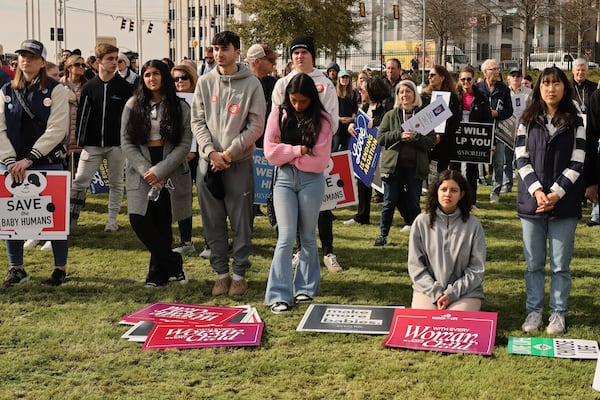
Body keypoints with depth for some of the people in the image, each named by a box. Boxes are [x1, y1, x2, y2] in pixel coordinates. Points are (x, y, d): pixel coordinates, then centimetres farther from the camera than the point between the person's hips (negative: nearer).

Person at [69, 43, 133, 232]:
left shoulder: (125, 88, 0)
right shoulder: (89, 87, 5)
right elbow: (82, 115, 6)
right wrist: (80, 141, 2)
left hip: (117, 144, -1)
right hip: (92, 144, 1)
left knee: (116, 183, 8)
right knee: (79, 181, -2)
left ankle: (112, 220, 19)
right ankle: (70, 221, 3)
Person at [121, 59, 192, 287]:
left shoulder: (180, 107, 1)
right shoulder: (133, 106, 7)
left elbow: (185, 144, -5)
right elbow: (126, 142, 2)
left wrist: (159, 170, -14)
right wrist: (145, 170, -11)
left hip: (169, 173, -2)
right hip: (141, 173, 2)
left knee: (162, 224, 1)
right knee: (140, 221, -9)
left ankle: (158, 274, 15)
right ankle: (174, 263, 5)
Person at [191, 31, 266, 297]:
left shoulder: (251, 84, -1)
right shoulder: (205, 82, 7)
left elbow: (256, 125, -5)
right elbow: (197, 121, 5)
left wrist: (229, 153, -12)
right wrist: (211, 152, -9)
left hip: (239, 162, -3)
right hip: (209, 161, 3)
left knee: (241, 222, 2)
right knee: (213, 222, 7)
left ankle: (240, 274, 13)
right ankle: (221, 272, 18)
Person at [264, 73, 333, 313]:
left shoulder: (321, 120, -2)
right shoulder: (278, 114, 3)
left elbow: (319, 161, -9)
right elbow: (270, 151, -5)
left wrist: (286, 153, -6)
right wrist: (298, 150, -11)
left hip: (311, 181, 0)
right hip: (284, 179, 0)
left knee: (308, 237, 10)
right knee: (286, 237, -5)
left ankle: (305, 288, 21)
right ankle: (279, 295, -4)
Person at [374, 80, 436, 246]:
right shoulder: (390, 115, 8)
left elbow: (431, 140, -1)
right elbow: (380, 137, -2)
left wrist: (415, 137, -17)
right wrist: (400, 135, -15)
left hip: (415, 166, 0)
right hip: (393, 165, 0)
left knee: (413, 202, 5)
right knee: (389, 202, 4)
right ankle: (383, 235, 14)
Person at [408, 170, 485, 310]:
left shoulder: (473, 225, -1)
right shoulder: (421, 222, 2)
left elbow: (477, 269, -2)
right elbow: (415, 265, 1)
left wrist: (452, 293, -12)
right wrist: (436, 293, -11)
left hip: (465, 292, 0)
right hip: (428, 290, 1)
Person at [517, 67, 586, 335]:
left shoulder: (575, 121, 2)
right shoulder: (528, 120, 6)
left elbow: (576, 163, -4)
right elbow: (521, 159, 0)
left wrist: (556, 194, -14)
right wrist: (537, 191, -13)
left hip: (564, 202, -1)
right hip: (532, 200, 1)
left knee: (561, 263, 4)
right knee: (533, 262, 7)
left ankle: (558, 313, 13)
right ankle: (534, 311, 17)